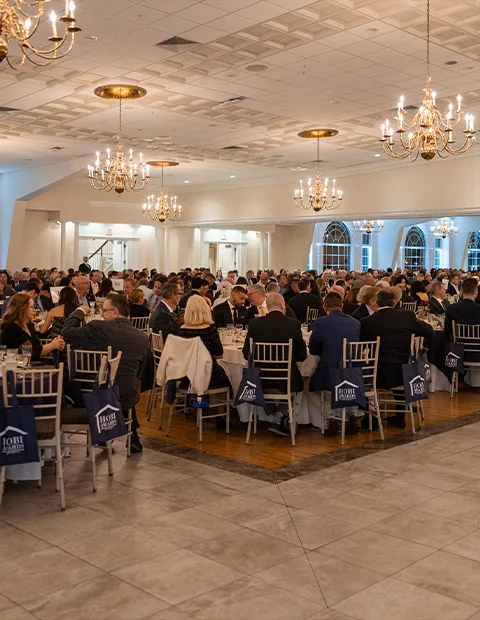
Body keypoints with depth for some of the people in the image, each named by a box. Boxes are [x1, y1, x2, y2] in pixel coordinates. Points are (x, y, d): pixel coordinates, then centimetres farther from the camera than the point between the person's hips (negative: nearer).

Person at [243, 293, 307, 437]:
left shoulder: (254, 324, -6)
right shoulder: (294, 324, -9)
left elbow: (246, 354, 1)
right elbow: (302, 356, -2)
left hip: (260, 380, 1)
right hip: (286, 381, -1)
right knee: (296, 381, 31)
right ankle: (280, 418, 17)